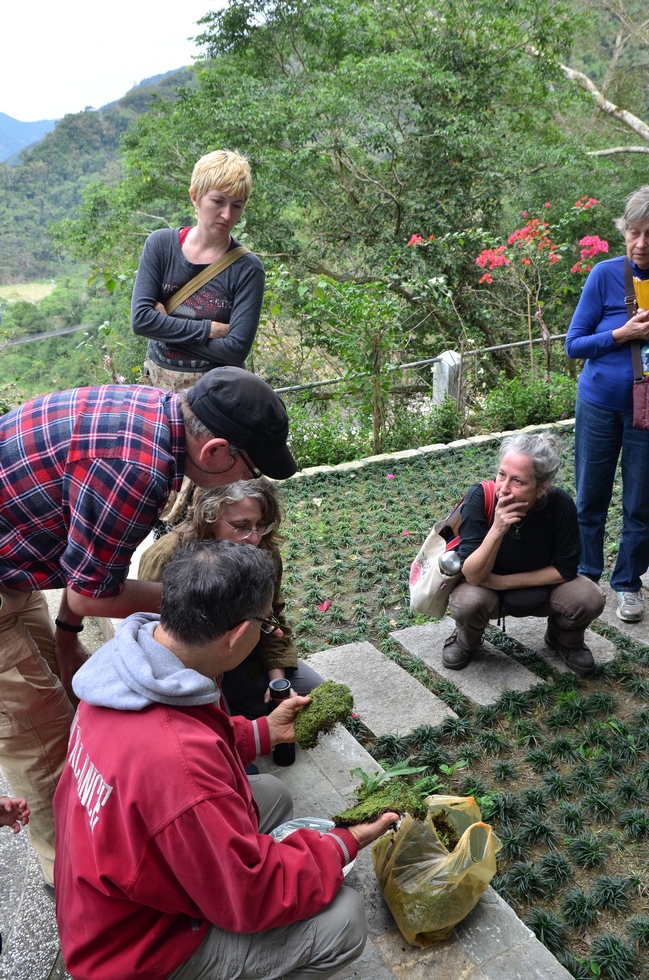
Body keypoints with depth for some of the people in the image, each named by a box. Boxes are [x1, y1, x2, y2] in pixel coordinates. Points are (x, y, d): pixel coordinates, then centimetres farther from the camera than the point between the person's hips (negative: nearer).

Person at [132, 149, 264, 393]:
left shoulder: (247, 268, -11)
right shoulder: (161, 244, -3)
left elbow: (236, 349, -17)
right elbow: (141, 318, -12)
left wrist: (167, 326, -12)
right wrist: (212, 329, -16)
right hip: (156, 383, 3)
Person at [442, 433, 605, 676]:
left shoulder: (560, 505, -25)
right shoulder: (480, 498, -29)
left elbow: (565, 569, -14)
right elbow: (473, 576, -29)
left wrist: (505, 582, -20)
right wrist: (497, 530, -45)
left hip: (540, 588, 2)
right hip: (487, 588, -2)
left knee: (589, 599, -24)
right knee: (466, 603, -33)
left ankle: (564, 640, 12)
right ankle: (466, 642, 4)